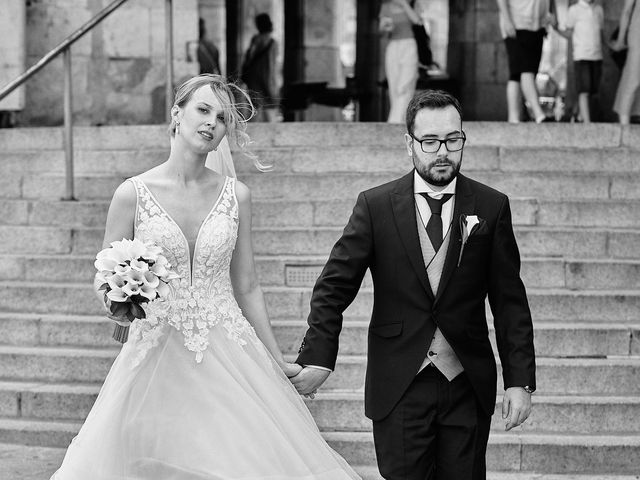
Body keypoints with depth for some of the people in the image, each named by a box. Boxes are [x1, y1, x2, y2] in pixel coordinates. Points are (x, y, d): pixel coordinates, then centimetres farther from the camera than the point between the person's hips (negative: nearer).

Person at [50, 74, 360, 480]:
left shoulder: (235, 196, 3)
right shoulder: (133, 194, -3)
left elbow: (247, 287, 10)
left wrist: (277, 361, 12)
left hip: (228, 358, 2)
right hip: (157, 357, -1)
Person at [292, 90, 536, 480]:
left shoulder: (492, 207, 2)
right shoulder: (375, 206, 0)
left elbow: (510, 301, 2)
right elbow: (335, 287, -2)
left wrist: (520, 381, -4)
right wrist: (317, 359, -15)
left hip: (468, 388, 1)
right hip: (398, 387, -1)